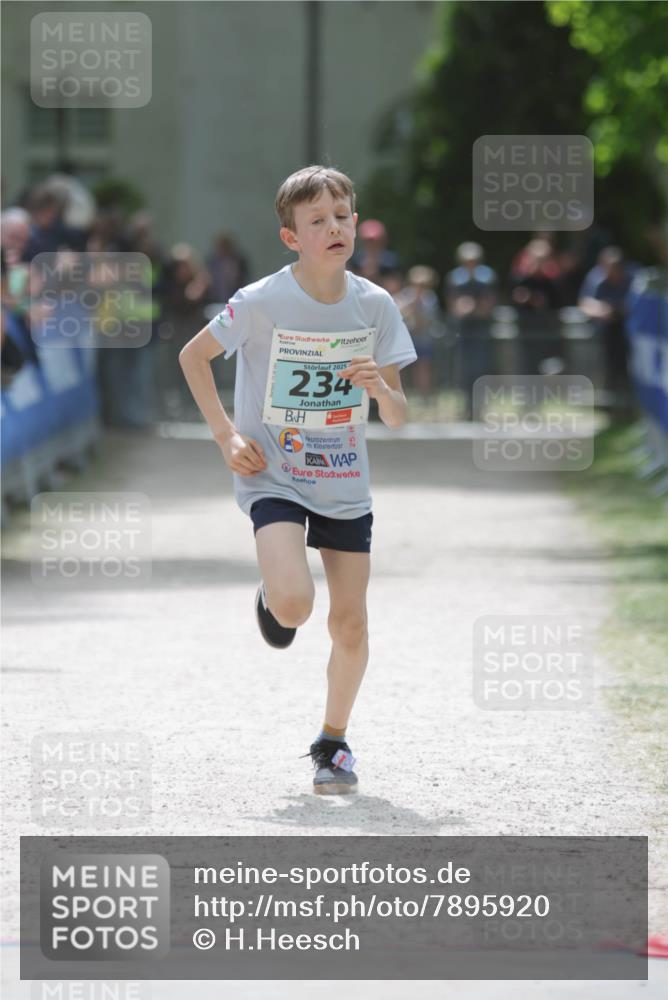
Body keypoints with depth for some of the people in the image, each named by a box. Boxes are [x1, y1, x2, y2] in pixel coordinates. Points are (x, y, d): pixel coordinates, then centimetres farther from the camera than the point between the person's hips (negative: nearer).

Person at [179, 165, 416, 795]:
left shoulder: (374, 305, -4)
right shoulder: (261, 302, -13)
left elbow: (398, 418, 1)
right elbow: (193, 357, 2)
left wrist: (381, 388, -22)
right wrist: (225, 434, -5)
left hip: (345, 484, 3)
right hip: (273, 478, -3)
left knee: (350, 625, 1)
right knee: (294, 604, -23)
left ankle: (333, 741, 23)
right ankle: (272, 594, 15)